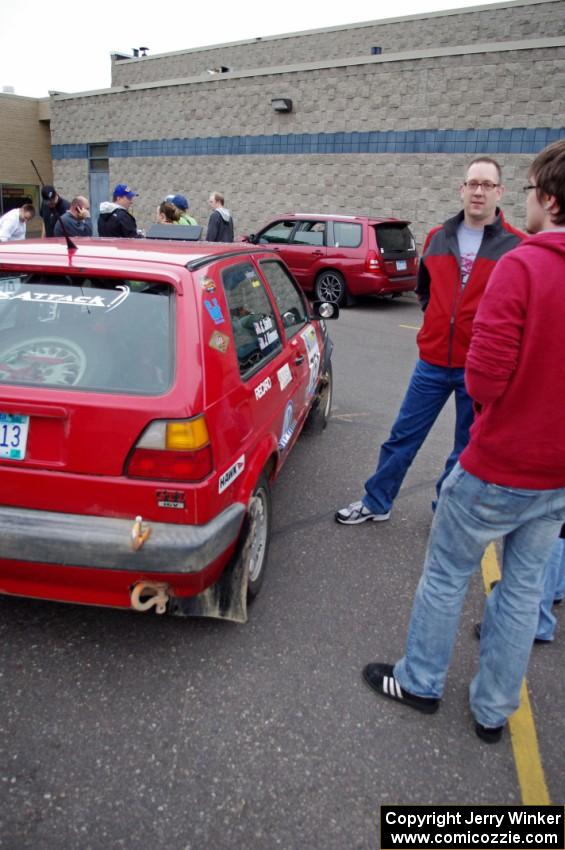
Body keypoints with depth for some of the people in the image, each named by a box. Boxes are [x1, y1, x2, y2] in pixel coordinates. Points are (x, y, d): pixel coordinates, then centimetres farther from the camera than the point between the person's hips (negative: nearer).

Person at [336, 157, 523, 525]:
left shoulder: (516, 246, -5)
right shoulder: (438, 238, 7)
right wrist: (439, 321, 12)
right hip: (432, 361, 3)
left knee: (467, 449, 10)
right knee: (403, 436, 10)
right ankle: (376, 502, 25)